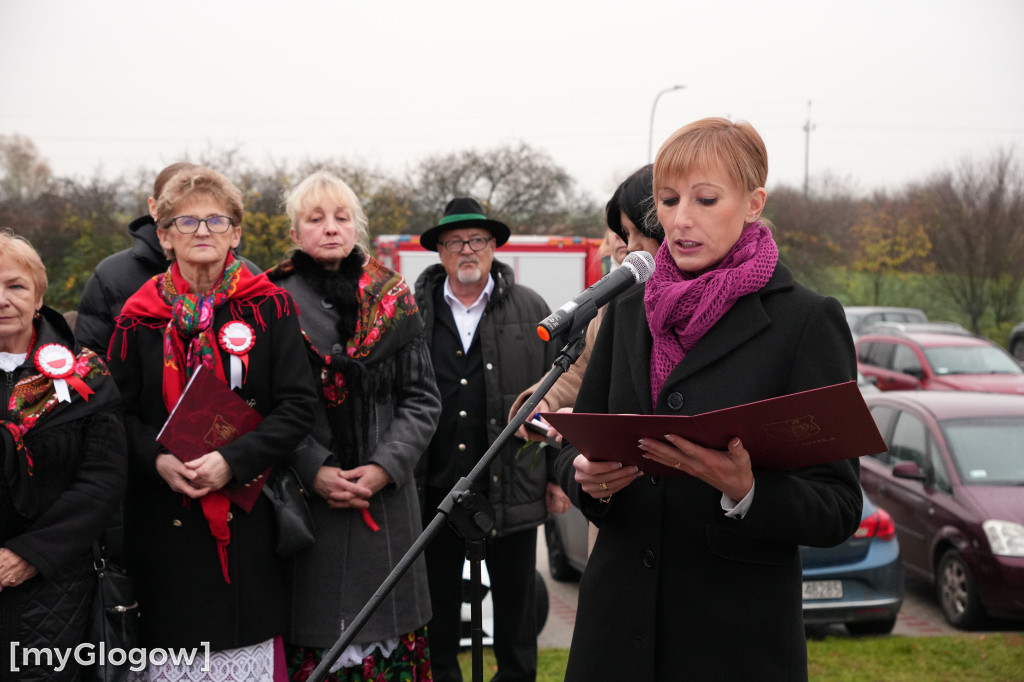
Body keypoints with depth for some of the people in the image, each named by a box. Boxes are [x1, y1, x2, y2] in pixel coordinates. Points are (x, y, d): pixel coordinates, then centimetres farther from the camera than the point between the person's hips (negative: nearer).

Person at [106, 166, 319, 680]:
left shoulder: (269, 307, 1)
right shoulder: (139, 318, 5)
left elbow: (298, 404, -4)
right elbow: (119, 412, 6)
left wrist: (233, 460, -16)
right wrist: (157, 459, -13)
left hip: (248, 516, -1)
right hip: (164, 519, 1)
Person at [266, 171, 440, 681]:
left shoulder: (393, 299, 8)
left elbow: (422, 398, 6)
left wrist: (385, 466, -8)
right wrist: (315, 472, -13)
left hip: (387, 499, 2)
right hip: (303, 499, -2)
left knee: (389, 638, 5)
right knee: (311, 641, -1)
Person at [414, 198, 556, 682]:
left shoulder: (531, 310, 3)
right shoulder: (415, 311, 3)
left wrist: (559, 474, 2)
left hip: (511, 488, 0)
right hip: (435, 487, 1)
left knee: (515, 601, 10)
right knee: (437, 604, 12)